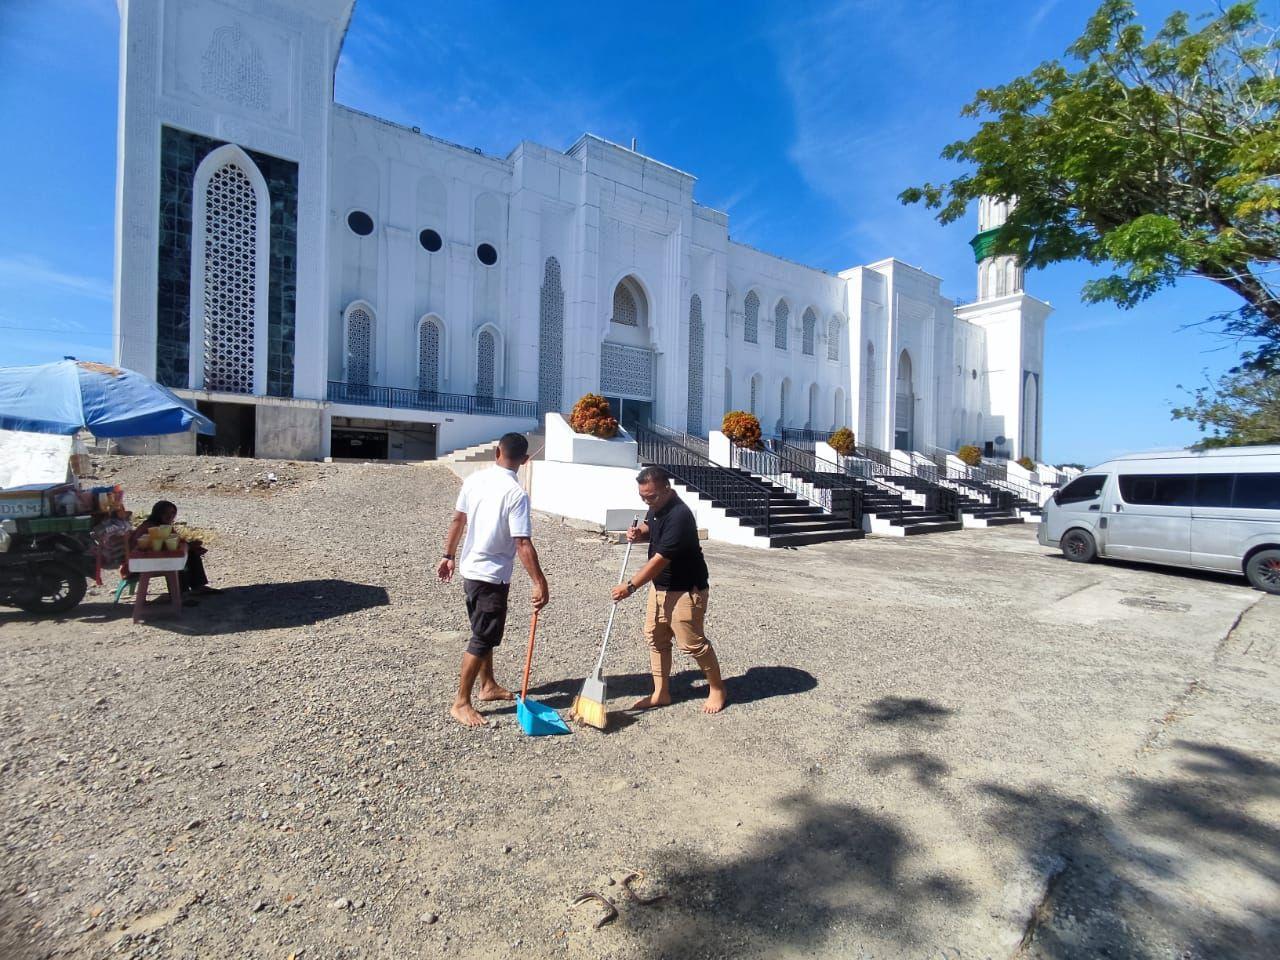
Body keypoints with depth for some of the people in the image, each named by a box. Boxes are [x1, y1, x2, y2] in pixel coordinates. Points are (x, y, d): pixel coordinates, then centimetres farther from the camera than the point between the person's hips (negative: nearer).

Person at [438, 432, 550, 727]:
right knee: (483, 639, 4)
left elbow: (457, 521, 9)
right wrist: (539, 582, -20)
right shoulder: (516, 493, -21)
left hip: (470, 569, 8)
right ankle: (461, 703, 14)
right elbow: (523, 544, -24)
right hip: (492, 575, -8)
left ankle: (488, 686, 36)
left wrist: (448, 555, 20)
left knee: (484, 632, 21)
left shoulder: (474, 479, 0)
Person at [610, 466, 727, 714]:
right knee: (655, 637, 12)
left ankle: (718, 689, 24)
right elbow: (651, 529, 22)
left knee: (692, 642, 2)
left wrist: (630, 586, -25)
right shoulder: (656, 507, 1)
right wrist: (638, 533, -2)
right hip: (660, 586, 9)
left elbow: (660, 559, -29)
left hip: (685, 590, -9)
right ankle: (661, 693, 26)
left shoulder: (679, 516, -28)